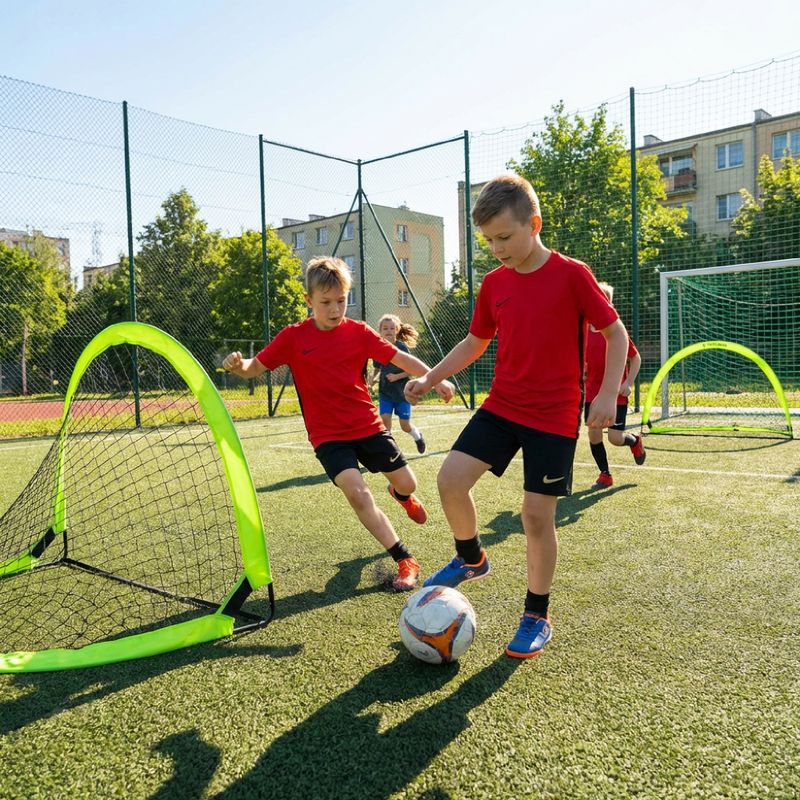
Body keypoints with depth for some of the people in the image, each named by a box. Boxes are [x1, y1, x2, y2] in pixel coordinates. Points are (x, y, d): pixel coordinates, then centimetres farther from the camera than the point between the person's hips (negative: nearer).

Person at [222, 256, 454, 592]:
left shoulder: (358, 332, -4)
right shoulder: (293, 337, -6)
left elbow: (400, 357, -4)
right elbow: (255, 367, -3)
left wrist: (435, 378, -15)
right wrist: (238, 364, -26)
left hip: (368, 425, 2)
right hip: (328, 435, -2)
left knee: (407, 483, 9)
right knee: (357, 492, -20)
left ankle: (401, 495, 52)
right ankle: (406, 561, -5)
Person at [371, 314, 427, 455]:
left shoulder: (402, 347, -12)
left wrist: (396, 376, -21)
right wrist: (373, 378, -4)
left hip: (401, 392, -3)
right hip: (385, 392, 3)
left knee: (405, 425, 5)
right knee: (385, 418, -12)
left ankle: (418, 436, 38)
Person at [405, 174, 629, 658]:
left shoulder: (572, 275, -8)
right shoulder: (494, 284, 5)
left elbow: (615, 332, -2)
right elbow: (475, 342, 16)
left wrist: (609, 392, -13)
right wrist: (430, 378, 6)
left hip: (555, 417, -4)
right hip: (501, 406, 5)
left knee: (538, 514, -3)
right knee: (451, 478, -10)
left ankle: (538, 616, 19)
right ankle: (471, 559, 19)